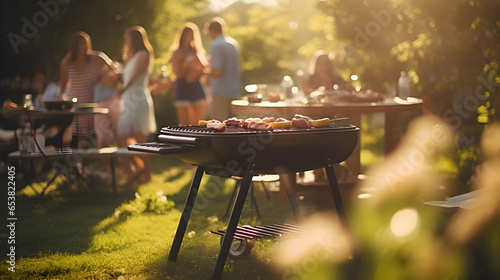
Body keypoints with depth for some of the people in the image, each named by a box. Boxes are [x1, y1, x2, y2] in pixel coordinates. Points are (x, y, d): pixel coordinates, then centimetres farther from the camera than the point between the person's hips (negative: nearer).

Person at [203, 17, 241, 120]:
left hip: (221, 93, -8)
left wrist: (207, 72, 0)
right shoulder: (234, 43, 12)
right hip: (235, 91, 8)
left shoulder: (216, 45, -13)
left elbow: (217, 72, -20)